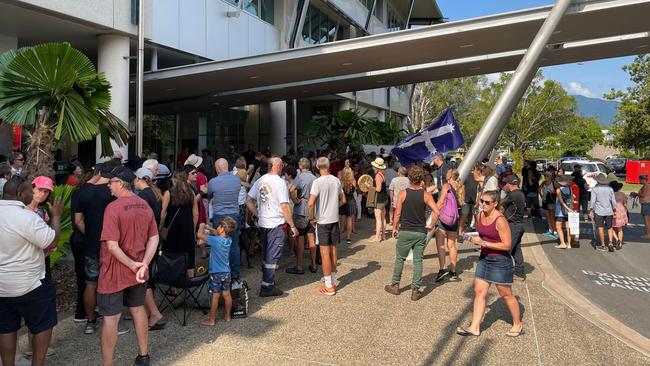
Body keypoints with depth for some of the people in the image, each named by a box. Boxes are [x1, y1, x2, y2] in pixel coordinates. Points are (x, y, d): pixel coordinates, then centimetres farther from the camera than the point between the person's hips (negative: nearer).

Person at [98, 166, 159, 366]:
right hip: (137, 271, 6)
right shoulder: (145, 205, 1)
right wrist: (143, 265, -8)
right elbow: (154, 238, 0)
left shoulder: (113, 207, -19)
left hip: (115, 272, -6)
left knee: (111, 318, 4)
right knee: (138, 309, 19)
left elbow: (112, 246, -24)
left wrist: (133, 265, -14)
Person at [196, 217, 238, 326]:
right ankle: (227, 316, 26)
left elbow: (199, 235, -22)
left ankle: (211, 319, 13)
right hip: (226, 272, 6)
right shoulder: (229, 239, -3)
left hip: (216, 273, -6)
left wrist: (202, 227, -5)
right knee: (227, 294, 14)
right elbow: (218, 234, 18)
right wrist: (208, 228, 10)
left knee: (215, 296, 2)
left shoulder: (216, 240, -23)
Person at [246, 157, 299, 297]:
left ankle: (268, 281, 32)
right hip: (276, 224, -7)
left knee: (266, 254, 19)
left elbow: (248, 201, 5)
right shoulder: (279, 182, -14)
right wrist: (292, 226, -11)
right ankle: (267, 287, 7)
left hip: (262, 224, 7)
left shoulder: (260, 180, 5)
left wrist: (258, 216, 10)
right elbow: (284, 207, -17)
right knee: (273, 256, 2)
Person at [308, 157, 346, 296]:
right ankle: (331, 282, 25)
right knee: (333, 252, 14)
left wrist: (311, 218, -7)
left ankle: (329, 287, 7)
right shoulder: (336, 181, 2)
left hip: (322, 221, -5)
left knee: (325, 254, 1)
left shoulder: (317, 182, -14)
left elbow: (310, 204, -21)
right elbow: (343, 200, 13)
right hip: (335, 220, 6)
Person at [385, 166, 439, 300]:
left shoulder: (403, 193, -7)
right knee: (418, 261, 8)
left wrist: (395, 228, 6)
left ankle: (395, 285, 25)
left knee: (400, 259, 14)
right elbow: (437, 212, -13)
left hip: (405, 231, -1)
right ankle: (415, 291, 12)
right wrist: (430, 226, 1)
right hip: (421, 232, 1)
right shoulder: (426, 195, -5)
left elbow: (397, 213, -6)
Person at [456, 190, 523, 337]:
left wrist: (484, 243, -23)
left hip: (500, 261, -7)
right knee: (479, 292, 6)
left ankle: (518, 325, 29)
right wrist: (475, 240, 0)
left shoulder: (500, 220, -20)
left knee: (506, 294, 8)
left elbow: (507, 245, -20)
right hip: (484, 258, 7)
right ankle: (474, 327, 11)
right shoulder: (480, 215, 2)